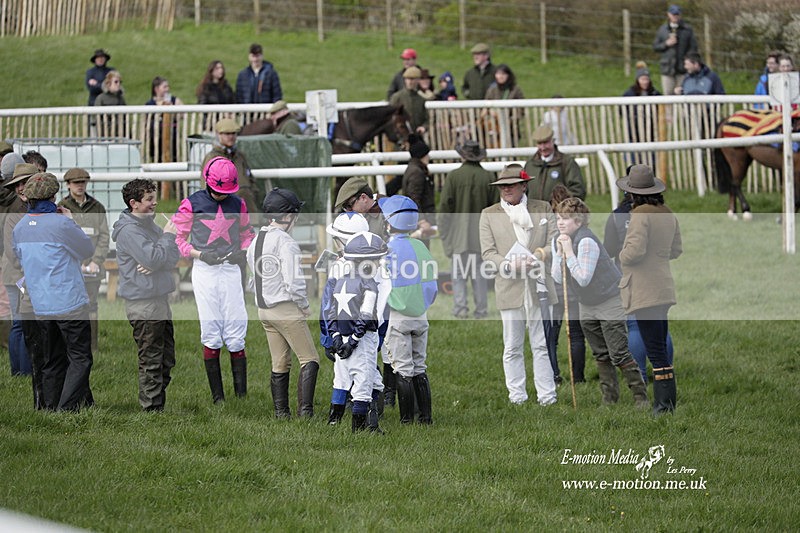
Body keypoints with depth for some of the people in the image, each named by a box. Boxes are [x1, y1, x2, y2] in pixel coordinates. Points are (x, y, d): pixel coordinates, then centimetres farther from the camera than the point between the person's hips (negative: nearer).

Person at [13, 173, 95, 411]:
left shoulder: (19, 228, 3)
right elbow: (87, 250, -3)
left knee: (53, 360, 16)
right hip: (69, 303, -7)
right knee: (80, 358, -1)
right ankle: (67, 408, -11)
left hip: (40, 306, 7)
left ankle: (50, 407, 17)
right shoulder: (60, 224, -17)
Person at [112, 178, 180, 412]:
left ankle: (161, 406, 22)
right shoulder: (129, 230, -14)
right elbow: (153, 259, -24)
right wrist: (168, 235, -9)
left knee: (166, 360, 14)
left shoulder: (151, 226, 14)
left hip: (160, 300, 10)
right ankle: (151, 409, -3)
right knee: (151, 362, -6)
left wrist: (155, 265, -13)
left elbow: (173, 257, 8)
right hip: (143, 303, -10)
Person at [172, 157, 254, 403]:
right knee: (211, 334, -3)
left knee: (236, 335, -3)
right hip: (204, 271, -2)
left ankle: (241, 394, 0)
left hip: (231, 269, 2)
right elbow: (177, 237, 1)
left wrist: (243, 252, 0)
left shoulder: (238, 204, 10)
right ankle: (217, 396, 2)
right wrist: (200, 254, -12)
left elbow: (246, 234, 21)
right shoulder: (192, 204, 0)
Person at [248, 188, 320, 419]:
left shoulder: (255, 241, 9)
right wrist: (305, 306, -5)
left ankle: (281, 412, 12)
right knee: (309, 360, -3)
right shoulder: (286, 242, -16)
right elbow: (293, 282, -21)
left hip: (264, 310, 8)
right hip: (286, 308, -8)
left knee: (279, 365, 13)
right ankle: (305, 409, -12)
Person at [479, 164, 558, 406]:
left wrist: (540, 255, -16)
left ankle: (547, 395, 6)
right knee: (513, 347, 3)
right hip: (509, 288, 0)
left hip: (539, 286, 0)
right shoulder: (489, 215, 6)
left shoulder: (543, 209, 9)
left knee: (542, 345, 3)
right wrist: (512, 265, -17)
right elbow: (488, 254, 0)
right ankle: (516, 395, 9)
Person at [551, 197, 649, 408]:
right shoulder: (557, 241, 3)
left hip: (610, 301, -8)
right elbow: (557, 277, -1)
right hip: (587, 306, 8)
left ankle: (640, 396, -4)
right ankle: (610, 397, 18)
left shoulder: (586, 241, -23)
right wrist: (560, 253, -14)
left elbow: (583, 278, -27)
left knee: (619, 354, -10)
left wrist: (569, 252, -27)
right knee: (601, 355, 11)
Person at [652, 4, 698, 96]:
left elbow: (693, 47, 5)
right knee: (668, 93, -4)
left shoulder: (687, 29, 5)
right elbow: (655, 47, 12)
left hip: (682, 68, -1)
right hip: (667, 68, 1)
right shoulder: (662, 29, 11)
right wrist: (666, 44, -6)